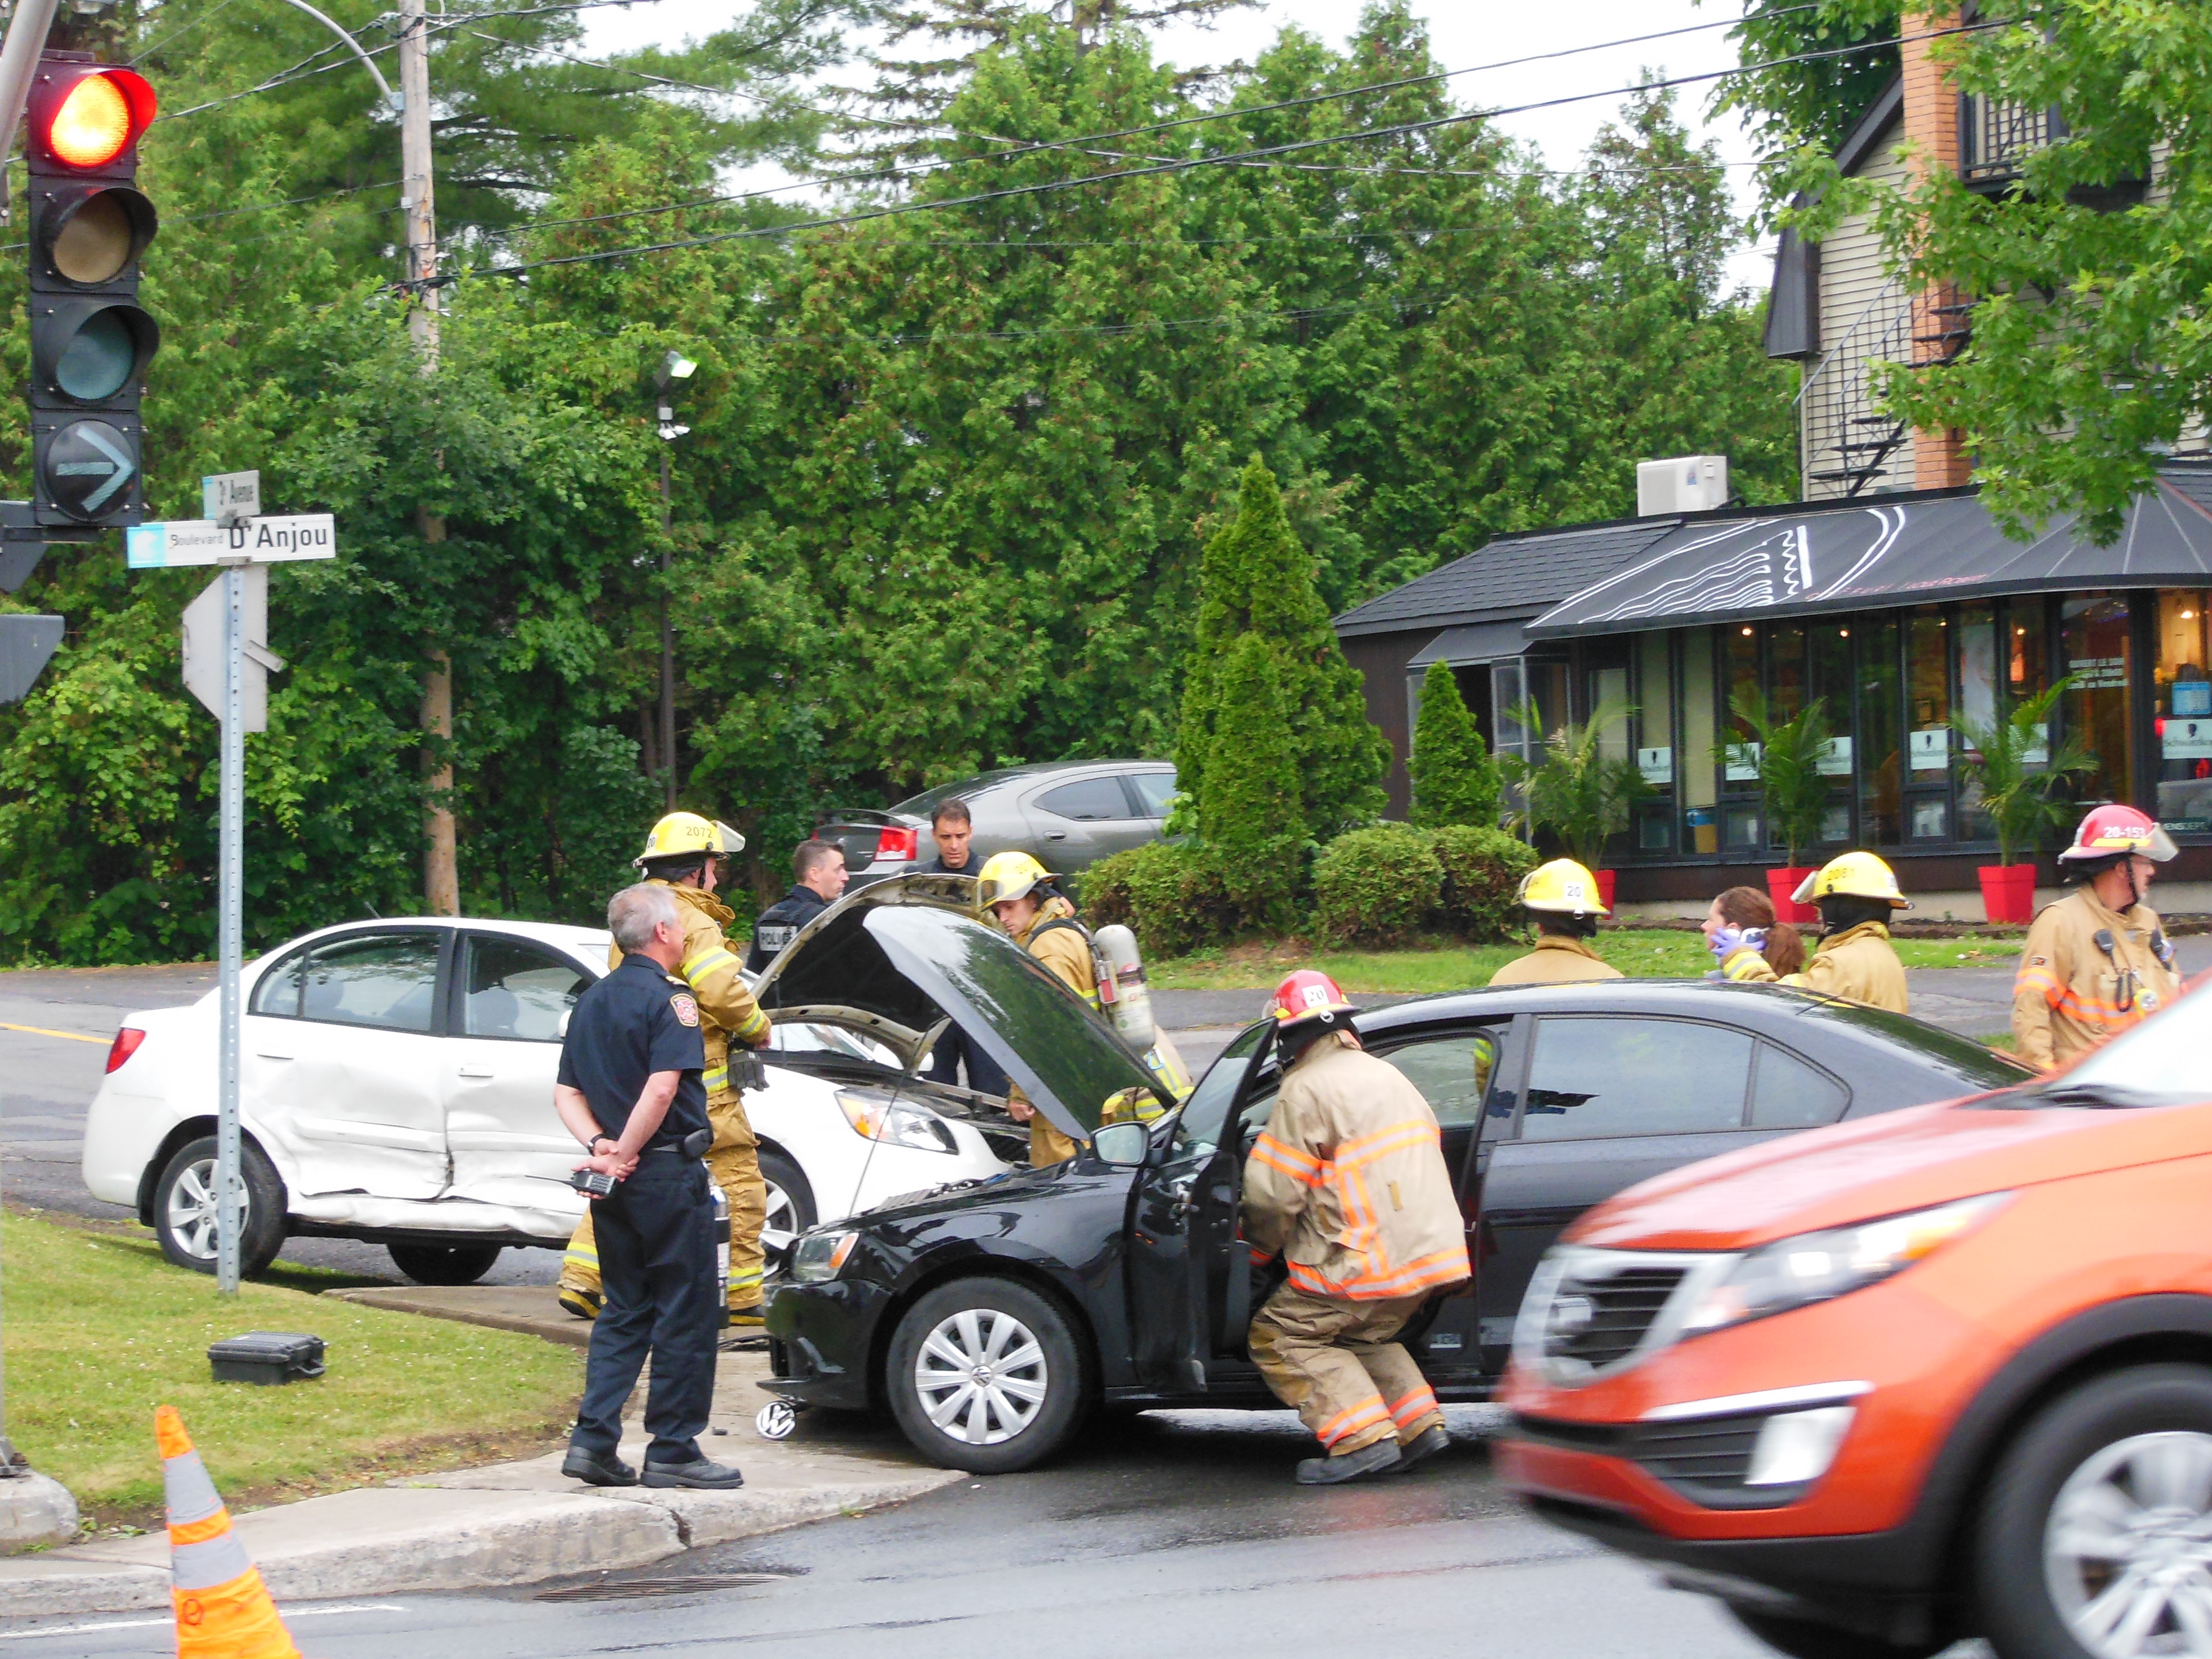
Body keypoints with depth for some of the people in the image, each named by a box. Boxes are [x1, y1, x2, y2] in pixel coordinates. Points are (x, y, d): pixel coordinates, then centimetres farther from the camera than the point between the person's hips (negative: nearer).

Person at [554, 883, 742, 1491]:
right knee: (686, 1314, 0)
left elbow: (566, 1093, 11)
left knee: (623, 1311, 14)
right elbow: (662, 1087, -24)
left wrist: (600, 1146, -2)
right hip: (667, 1173, -8)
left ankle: (593, 1441, 6)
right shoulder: (668, 997, -12)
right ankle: (673, 1450, 2)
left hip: (615, 1183, 8)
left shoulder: (593, 1001, 13)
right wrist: (624, 1153, -15)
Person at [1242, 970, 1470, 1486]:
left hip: (1366, 1264, -9)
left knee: (1280, 1336, 1)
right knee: (1362, 1334, 27)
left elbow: (1273, 1194, -12)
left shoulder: (1306, 1091, -10)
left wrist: (1263, 1249, 9)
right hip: (1430, 1249, 9)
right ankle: (1420, 1423, 12)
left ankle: (1363, 1438, -12)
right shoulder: (1388, 1076, 18)